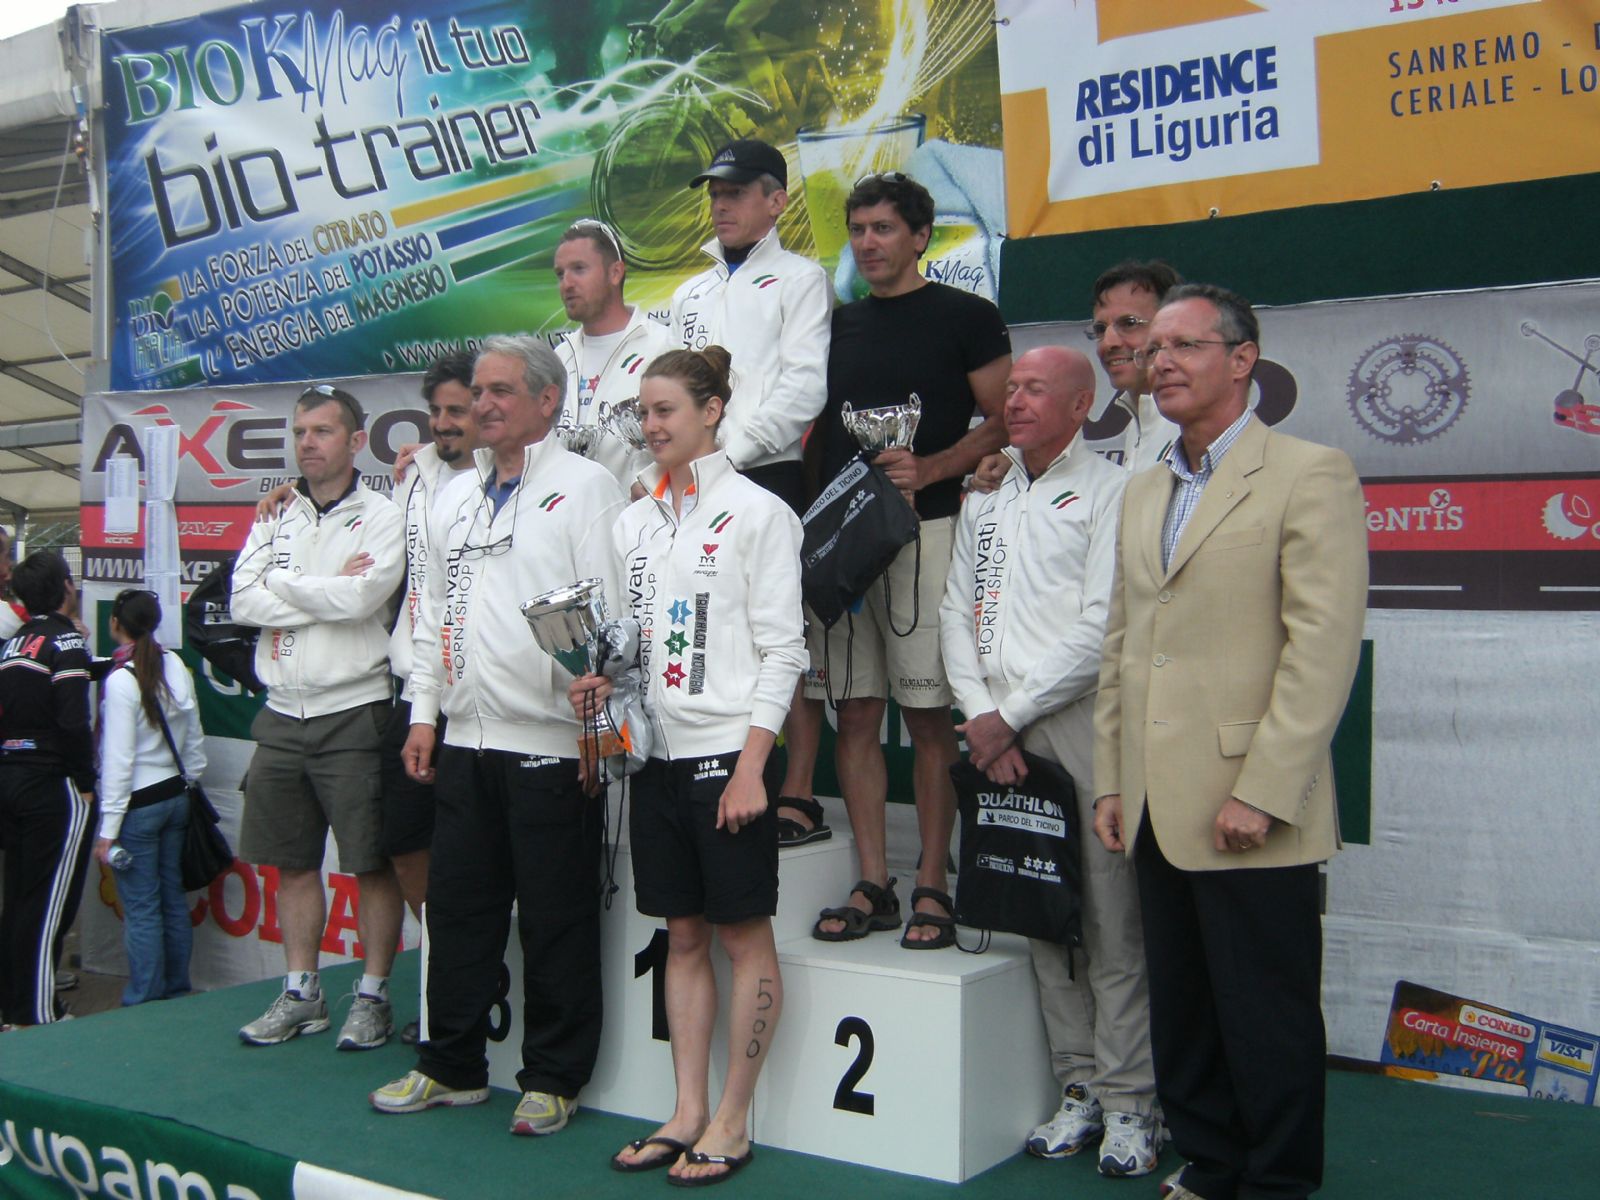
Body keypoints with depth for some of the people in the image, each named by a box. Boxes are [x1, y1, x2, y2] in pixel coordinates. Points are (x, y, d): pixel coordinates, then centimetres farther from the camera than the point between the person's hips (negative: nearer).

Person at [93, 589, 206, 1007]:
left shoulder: (121, 681, -16)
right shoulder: (176, 667, 3)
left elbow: (119, 761, -15)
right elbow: (195, 742, 9)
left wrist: (108, 829, -10)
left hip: (138, 804, -7)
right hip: (175, 796, 7)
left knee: (141, 908, 0)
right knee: (173, 898, 14)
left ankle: (145, 1000, 6)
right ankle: (177, 989, 23)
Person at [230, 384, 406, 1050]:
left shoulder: (382, 516, -4)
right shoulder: (275, 517, 12)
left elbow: (361, 598, -19)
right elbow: (243, 601, -1)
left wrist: (283, 584, -5)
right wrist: (329, 592, -9)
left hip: (353, 713, -5)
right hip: (283, 714, 6)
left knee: (371, 863, 0)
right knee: (292, 861, 12)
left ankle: (373, 997, 12)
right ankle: (301, 995, 23)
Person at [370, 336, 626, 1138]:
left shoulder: (584, 486, -3)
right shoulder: (456, 496, 17)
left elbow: (606, 606, -10)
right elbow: (433, 613, 20)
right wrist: (423, 712, 13)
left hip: (548, 740, -6)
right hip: (465, 739, 7)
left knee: (556, 920, 2)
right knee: (457, 907, 12)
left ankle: (553, 1078, 14)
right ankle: (452, 1066, 25)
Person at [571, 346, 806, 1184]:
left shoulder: (756, 512, -5)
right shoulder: (634, 522, 12)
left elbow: (782, 649, -9)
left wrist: (751, 766, -15)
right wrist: (601, 681, -3)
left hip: (727, 754, -6)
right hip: (657, 753, 6)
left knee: (744, 935, 2)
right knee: (683, 935, 12)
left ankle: (732, 1123, 11)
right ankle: (688, 1113, 20)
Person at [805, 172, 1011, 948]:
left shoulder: (964, 317, 2)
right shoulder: (839, 324, 17)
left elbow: (1004, 422, -3)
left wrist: (929, 469, -17)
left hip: (924, 530, -5)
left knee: (928, 716, -2)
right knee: (855, 713, 5)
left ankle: (931, 888, 6)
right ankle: (874, 886, 12)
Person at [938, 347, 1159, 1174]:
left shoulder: (1108, 493, -2)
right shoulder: (984, 502, 17)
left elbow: (1102, 628, -10)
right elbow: (958, 612, 13)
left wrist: (1011, 714, -10)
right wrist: (981, 717, -1)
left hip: (1082, 727, -6)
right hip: (999, 735, 6)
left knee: (1111, 920, -4)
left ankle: (1128, 1105, 6)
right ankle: (1078, 1090, 19)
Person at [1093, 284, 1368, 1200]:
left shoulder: (1310, 475, -6)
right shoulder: (1143, 494, 18)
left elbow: (1323, 648, -13)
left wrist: (1261, 791, -18)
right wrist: (1113, 781, 12)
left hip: (1249, 811, -7)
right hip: (1160, 811, 7)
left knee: (1268, 1017, 3)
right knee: (1182, 1012, 15)